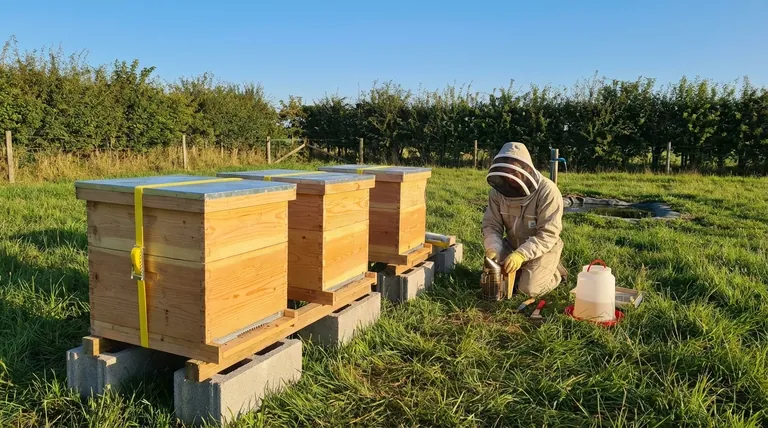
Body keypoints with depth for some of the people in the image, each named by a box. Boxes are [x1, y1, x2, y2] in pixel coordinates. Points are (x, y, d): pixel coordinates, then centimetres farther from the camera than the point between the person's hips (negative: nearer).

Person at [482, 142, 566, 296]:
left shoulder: (547, 191, -25)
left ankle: (554, 272, 13)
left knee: (529, 288, -20)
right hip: (513, 245, 5)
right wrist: (493, 249, -29)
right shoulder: (498, 191, -11)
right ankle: (523, 270, 18)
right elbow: (491, 225, -9)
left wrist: (521, 254, -40)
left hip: (542, 248, -5)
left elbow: (548, 234, -28)